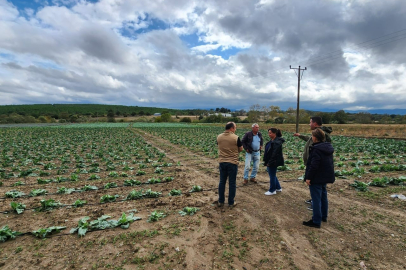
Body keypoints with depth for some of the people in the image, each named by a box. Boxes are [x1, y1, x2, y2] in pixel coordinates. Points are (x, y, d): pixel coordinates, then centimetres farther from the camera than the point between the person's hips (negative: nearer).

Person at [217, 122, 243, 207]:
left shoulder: (219, 137, -1)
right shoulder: (236, 138, -14)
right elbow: (241, 149, -2)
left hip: (222, 162, 4)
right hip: (232, 163, -4)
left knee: (222, 182, 14)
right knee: (232, 183, 9)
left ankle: (221, 201, 24)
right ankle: (231, 202, 20)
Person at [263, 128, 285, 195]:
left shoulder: (277, 142, -21)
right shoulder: (272, 141, 9)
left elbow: (275, 153, -25)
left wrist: (270, 162, -23)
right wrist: (266, 161, 14)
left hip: (273, 162, -10)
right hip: (270, 161, 10)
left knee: (272, 175, 3)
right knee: (272, 175, 20)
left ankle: (272, 191, 18)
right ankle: (278, 188, 35)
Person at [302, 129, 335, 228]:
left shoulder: (316, 149, -22)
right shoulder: (328, 147, 7)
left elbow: (313, 165, -25)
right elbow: (330, 163, 14)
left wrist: (308, 177, -18)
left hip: (316, 178, -10)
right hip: (325, 177, 10)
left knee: (316, 199, -1)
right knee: (323, 196, 21)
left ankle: (316, 221, 7)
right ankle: (324, 216, 36)